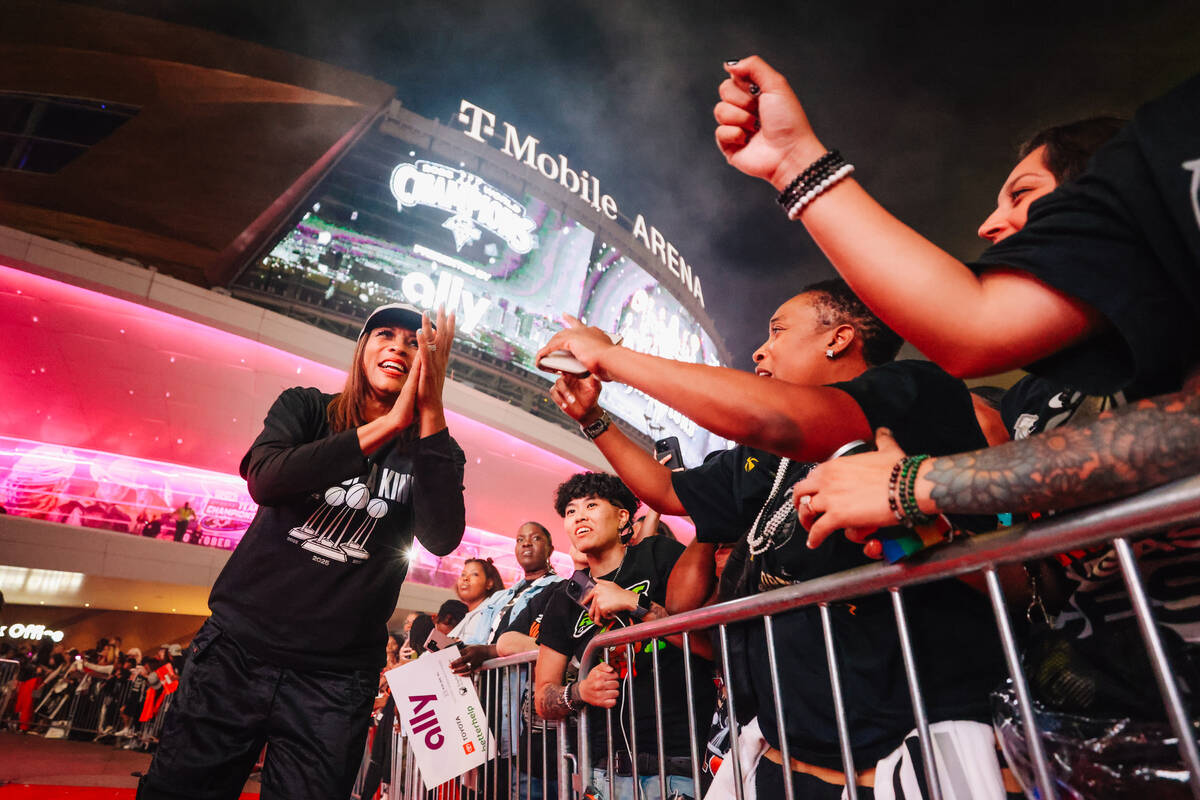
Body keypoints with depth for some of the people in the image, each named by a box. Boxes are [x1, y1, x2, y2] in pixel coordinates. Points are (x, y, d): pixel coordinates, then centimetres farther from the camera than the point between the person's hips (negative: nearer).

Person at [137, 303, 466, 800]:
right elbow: (264, 479, -17)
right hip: (240, 647, 1)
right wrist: (386, 425, -24)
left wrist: (431, 413, -25)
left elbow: (442, 538, -18)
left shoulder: (431, 454, 0)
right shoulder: (306, 408, 3)